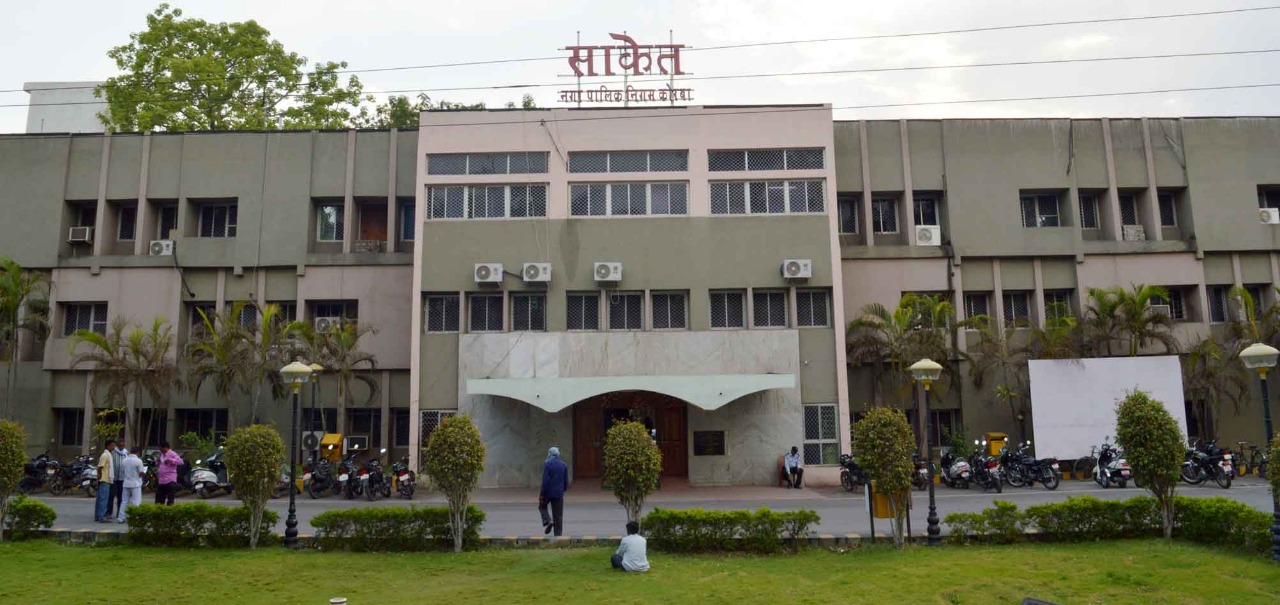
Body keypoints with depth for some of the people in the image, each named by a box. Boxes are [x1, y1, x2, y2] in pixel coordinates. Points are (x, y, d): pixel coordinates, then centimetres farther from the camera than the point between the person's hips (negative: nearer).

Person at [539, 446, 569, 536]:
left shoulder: (547, 464, -10)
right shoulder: (564, 465, 5)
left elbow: (545, 480, -15)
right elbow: (566, 481, 7)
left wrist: (542, 494, -10)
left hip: (548, 492, -4)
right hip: (559, 493, 4)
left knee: (542, 507, 22)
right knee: (558, 516, 8)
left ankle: (548, 521, -2)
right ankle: (558, 535, 7)